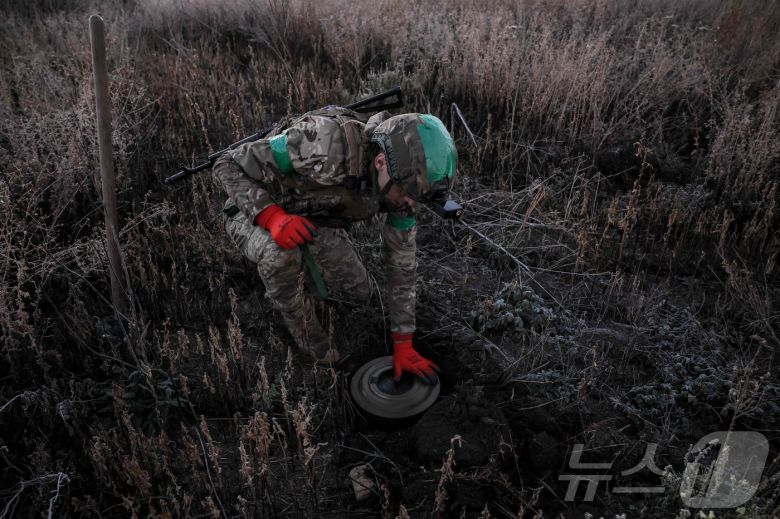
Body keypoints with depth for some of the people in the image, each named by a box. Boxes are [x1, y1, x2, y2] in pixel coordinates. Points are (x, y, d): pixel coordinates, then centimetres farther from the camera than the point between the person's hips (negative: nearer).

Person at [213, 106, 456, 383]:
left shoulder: (401, 179, -22)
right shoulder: (324, 143, -42)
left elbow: (401, 262, -12)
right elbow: (229, 165, -31)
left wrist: (403, 344, -10)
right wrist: (274, 217, -48)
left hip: (315, 219, 5)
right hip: (258, 211, -5)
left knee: (358, 292, 5)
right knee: (281, 256, -38)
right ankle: (311, 340, -9)